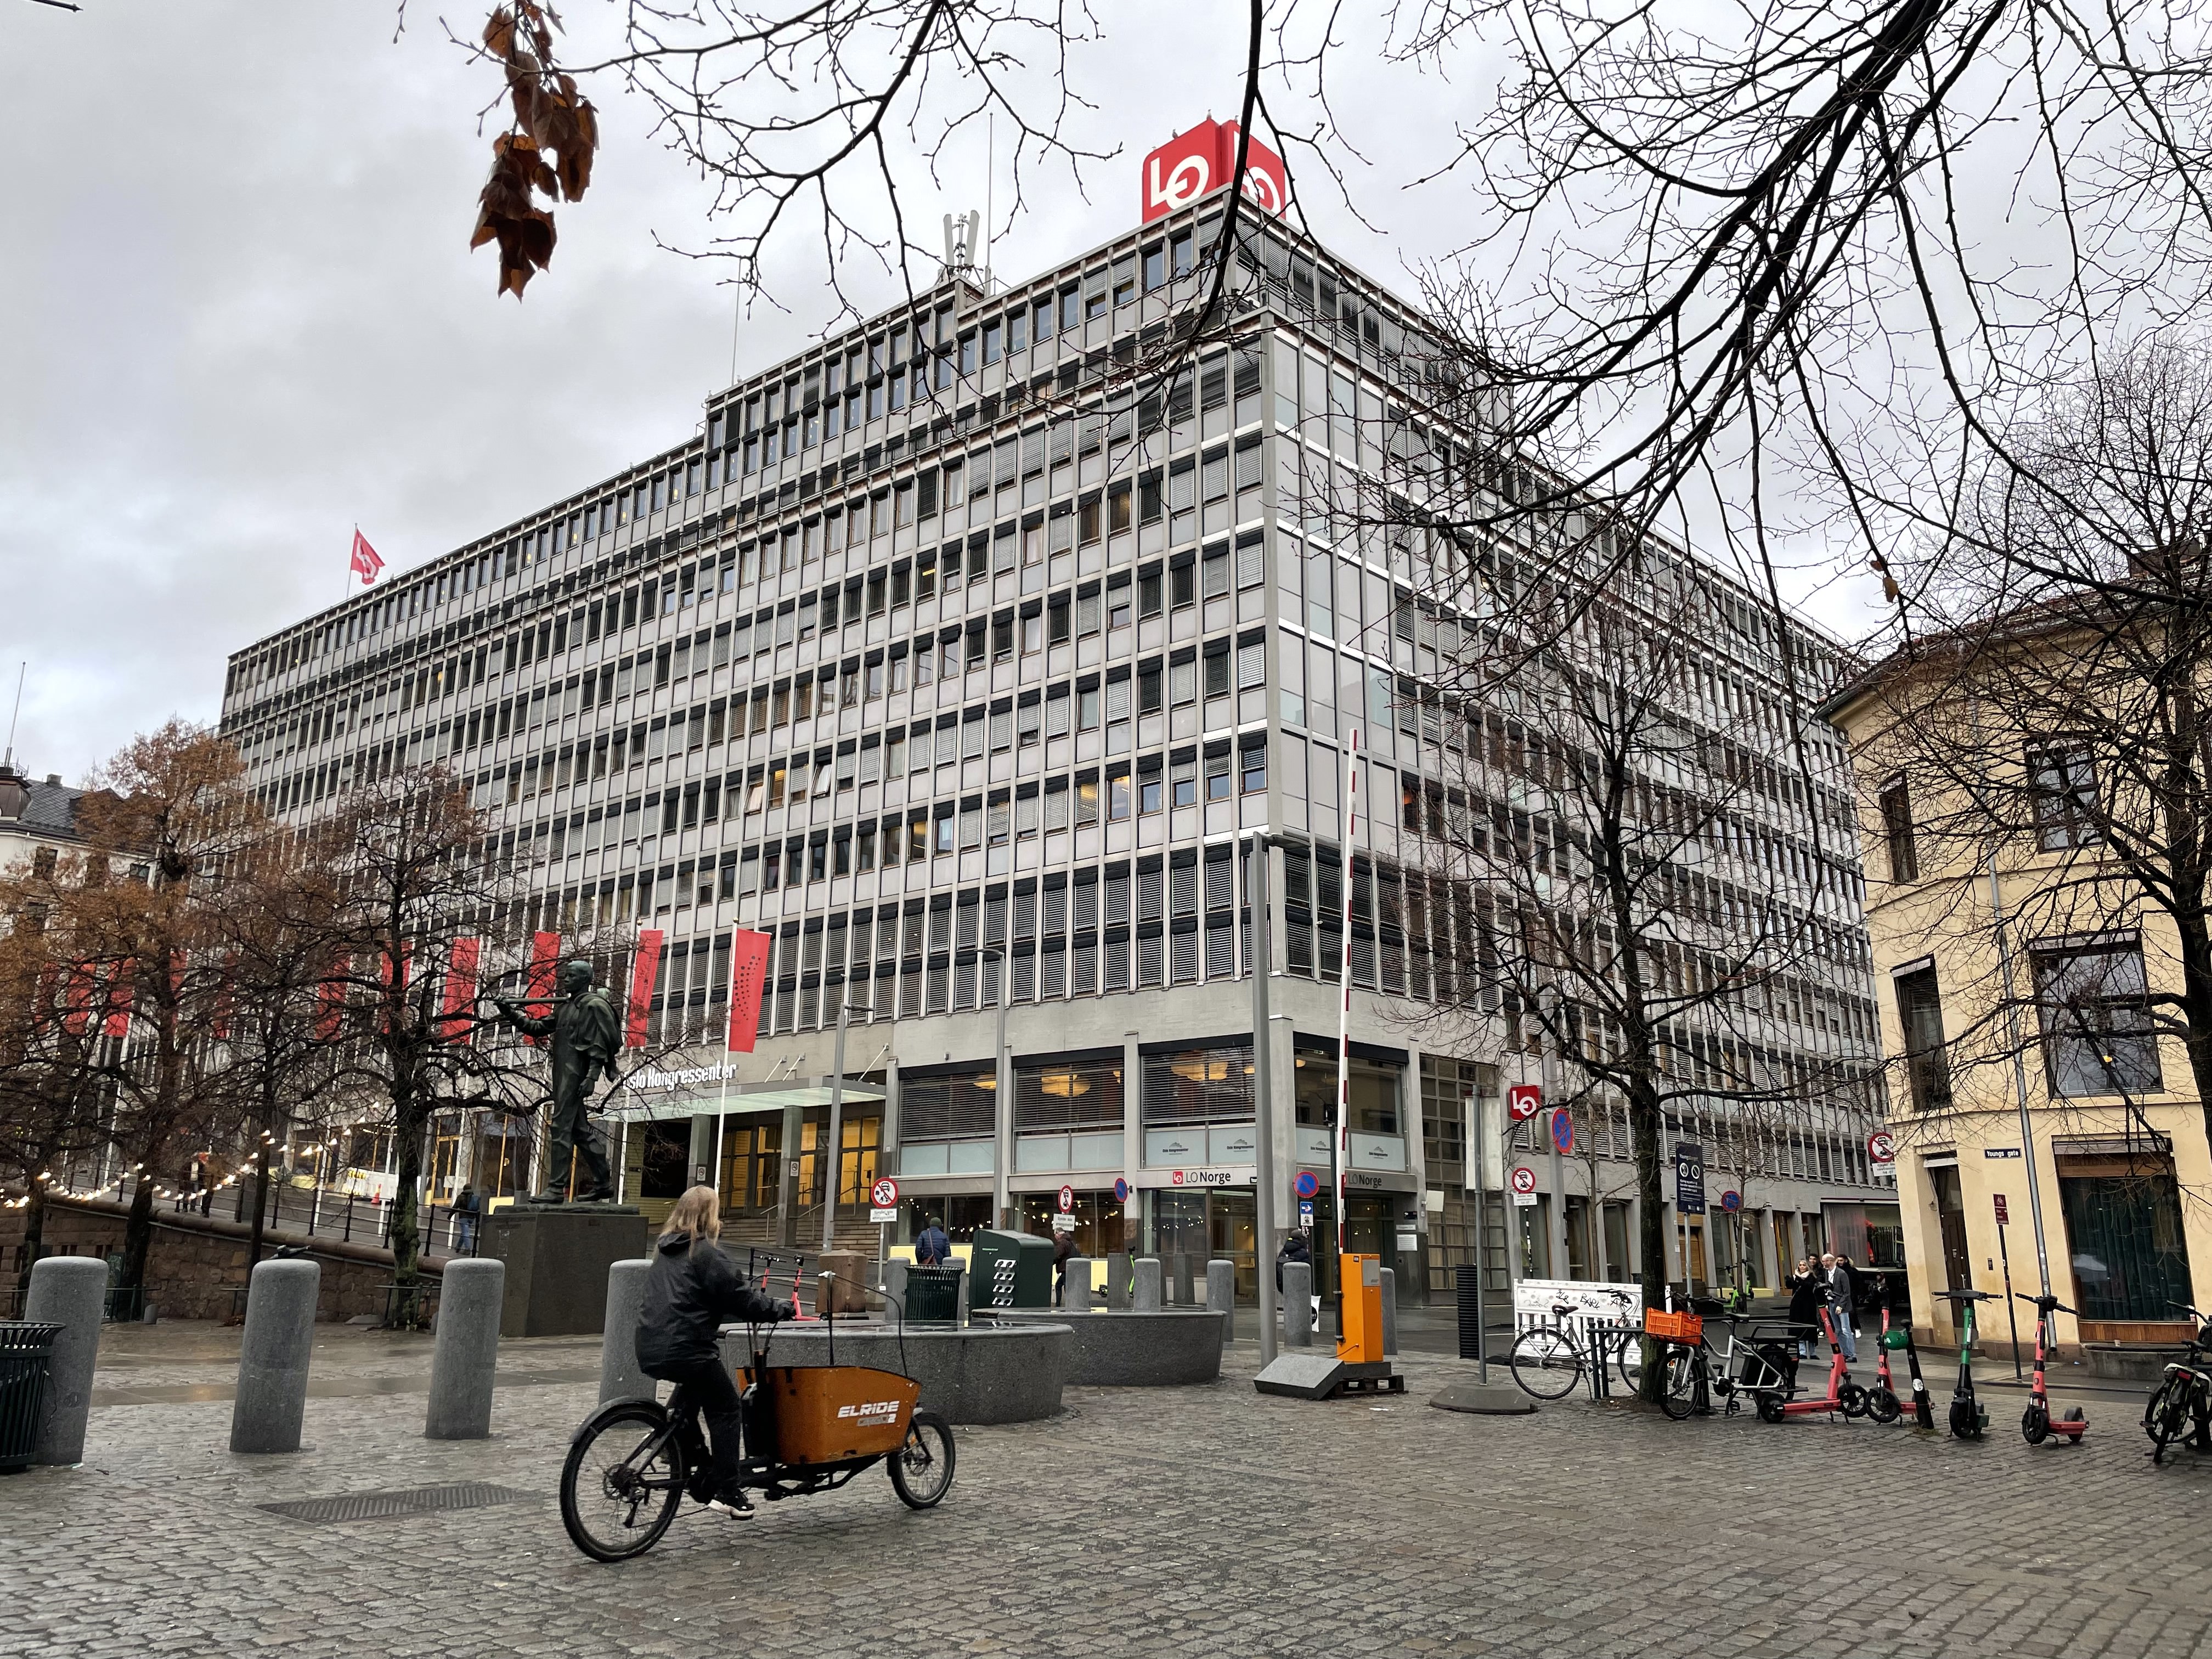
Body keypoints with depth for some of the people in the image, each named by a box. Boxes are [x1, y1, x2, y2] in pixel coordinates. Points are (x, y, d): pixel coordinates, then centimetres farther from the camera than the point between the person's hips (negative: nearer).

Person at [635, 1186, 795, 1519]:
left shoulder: (665, 1251, 17)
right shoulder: (706, 1254, -9)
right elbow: (742, 1299, -10)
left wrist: (710, 1325, 33)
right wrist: (785, 1309, 0)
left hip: (650, 1351, 8)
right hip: (686, 1350, -8)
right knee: (727, 1411, 3)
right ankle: (726, 1492, 0)